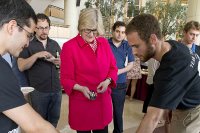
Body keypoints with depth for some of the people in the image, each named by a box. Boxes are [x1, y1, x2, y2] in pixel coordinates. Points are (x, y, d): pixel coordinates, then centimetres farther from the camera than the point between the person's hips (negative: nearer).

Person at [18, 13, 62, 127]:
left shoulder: (55, 44, 9)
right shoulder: (28, 45, -3)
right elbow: (21, 67, -12)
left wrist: (55, 61, -10)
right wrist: (36, 55, -24)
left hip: (56, 89, 4)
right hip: (38, 91, -3)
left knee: (54, 119, 16)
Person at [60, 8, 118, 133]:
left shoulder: (104, 43, 2)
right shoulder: (69, 46, -11)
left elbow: (113, 67, 8)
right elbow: (66, 78, -9)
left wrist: (108, 80, -11)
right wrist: (81, 88, -25)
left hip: (103, 101, 4)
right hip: (81, 103, -4)